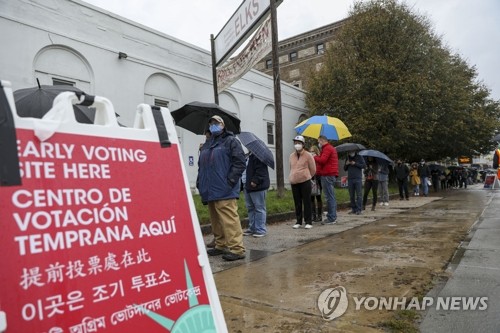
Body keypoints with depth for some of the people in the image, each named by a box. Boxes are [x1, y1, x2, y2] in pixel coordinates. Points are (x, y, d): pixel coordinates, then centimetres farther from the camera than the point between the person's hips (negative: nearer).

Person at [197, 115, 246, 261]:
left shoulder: (231, 141, 2)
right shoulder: (206, 145, 23)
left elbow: (239, 162, -8)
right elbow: (201, 166, 26)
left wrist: (230, 181, -15)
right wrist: (200, 182, 13)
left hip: (224, 191, -7)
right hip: (210, 190, 8)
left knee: (229, 220, -11)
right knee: (216, 221, 12)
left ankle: (237, 249, -7)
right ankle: (221, 245, 23)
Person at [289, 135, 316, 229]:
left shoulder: (308, 155, -3)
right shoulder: (291, 156, 11)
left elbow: (313, 169, 3)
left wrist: (306, 177, 10)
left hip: (305, 182, -4)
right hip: (294, 183, 4)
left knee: (307, 202, -1)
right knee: (297, 203, 8)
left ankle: (308, 222, 6)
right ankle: (298, 221, 16)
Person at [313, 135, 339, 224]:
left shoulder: (327, 148, -9)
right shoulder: (331, 148, 24)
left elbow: (322, 160, -20)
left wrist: (315, 157, -4)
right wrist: (317, 158, 10)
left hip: (327, 175, -11)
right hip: (332, 174, 11)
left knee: (329, 197, -9)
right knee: (331, 196, 13)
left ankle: (331, 218, -7)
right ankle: (333, 217, 18)